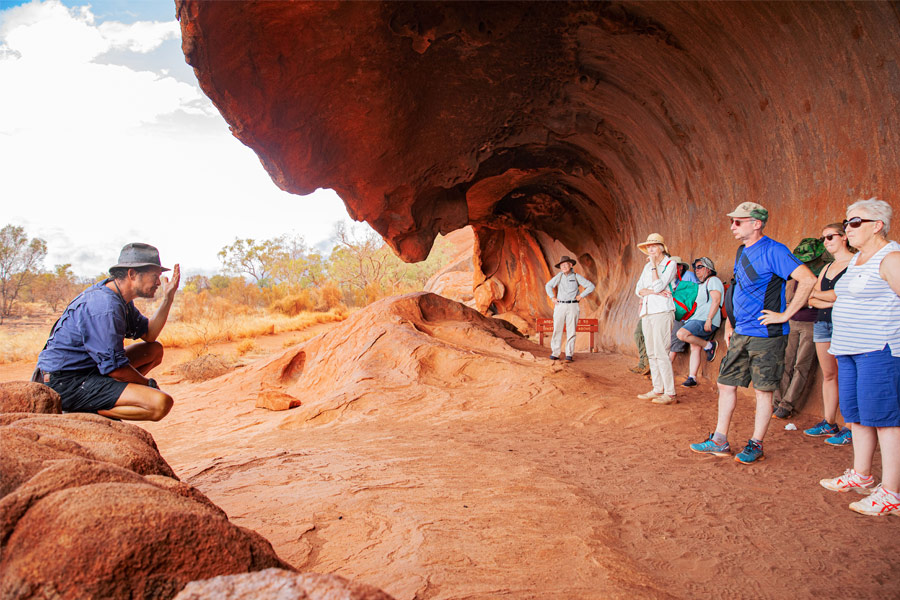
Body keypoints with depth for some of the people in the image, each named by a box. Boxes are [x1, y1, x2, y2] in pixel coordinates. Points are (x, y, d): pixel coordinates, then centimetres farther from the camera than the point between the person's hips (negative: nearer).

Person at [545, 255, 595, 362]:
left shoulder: (576, 277, 1)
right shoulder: (559, 276, 5)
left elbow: (591, 286, 2)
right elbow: (548, 286, 18)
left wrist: (581, 296, -3)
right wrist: (552, 297, 8)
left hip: (572, 306, -1)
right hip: (560, 306, 1)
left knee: (571, 331, 0)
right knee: (557, 330, -2)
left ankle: (569, 355, 4)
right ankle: (555, 354, 2)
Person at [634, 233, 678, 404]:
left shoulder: (670, 264, -2)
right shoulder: (647, 266, 18)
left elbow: (658, 286, -14)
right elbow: (638, 290, 10)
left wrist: (654, 265, -9)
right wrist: (653, 291, -8)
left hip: (662, 311, -7)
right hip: (647, 311, 7)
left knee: (661, 353, -11)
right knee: (652, 353, 8)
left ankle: (670, 393, -8)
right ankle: (658, 389, 14)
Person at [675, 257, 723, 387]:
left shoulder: (713, 280, -4)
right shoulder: (702, 284, 26)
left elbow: (716, 300, -15)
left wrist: (709, 320, -22)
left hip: (706, 321, -9)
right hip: (697, 319, 9)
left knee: (681, 334, -25)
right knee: (694, 348, 3)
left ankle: (709, 345, -9)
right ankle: (692, 377, 3)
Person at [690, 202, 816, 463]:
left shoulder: (773, 251, -14)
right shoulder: (742, 253, 13)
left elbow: (808, 279, -23)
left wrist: (785, 315, -20)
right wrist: (730, 324, 18)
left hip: (766, 334, -8)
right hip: (741, 334, 8)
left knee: (763, 390, 3)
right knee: (726, 383, 9)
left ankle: (756, 445, 15)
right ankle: (719, 441, 18)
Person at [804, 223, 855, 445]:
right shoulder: (827, 268, 19)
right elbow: (812, 299, 12)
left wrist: (818, 294, -1)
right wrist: (833, 301, -7)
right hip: (822, 323, 7)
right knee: (828, 375, 9)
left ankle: (850, 429, -1)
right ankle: (829, 423, 16)